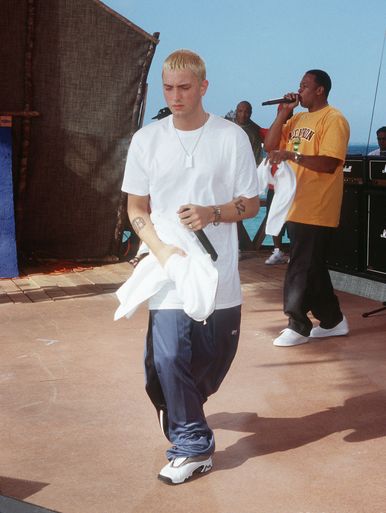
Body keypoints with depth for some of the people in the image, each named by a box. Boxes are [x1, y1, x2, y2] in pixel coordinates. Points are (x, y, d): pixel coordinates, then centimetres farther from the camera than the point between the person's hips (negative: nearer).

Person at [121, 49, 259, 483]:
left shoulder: (231, 137, -2)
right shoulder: (146, 140, 1)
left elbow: (250, 203, 3)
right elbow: (136, 208, 5)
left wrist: (211, 213, -17)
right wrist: (162, 250, -12)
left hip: (219, 274, 0)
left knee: (215, 357, 11)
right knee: (169, 358, -7)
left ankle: (181, 411, 43)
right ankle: (192, 446, 11)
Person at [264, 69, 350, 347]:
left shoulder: (334, 120, -11)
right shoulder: (297, 119, 15)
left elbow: (329, 164, -20)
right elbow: (270, 145, 9)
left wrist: (292, 155, -27)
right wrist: (283, 113, 2)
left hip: (316, 210, -8)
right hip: (296, 206, 8)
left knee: (302, 268, -3)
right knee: (313, 267, 14)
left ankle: (298, 326, 6)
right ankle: (332, 320, 25)